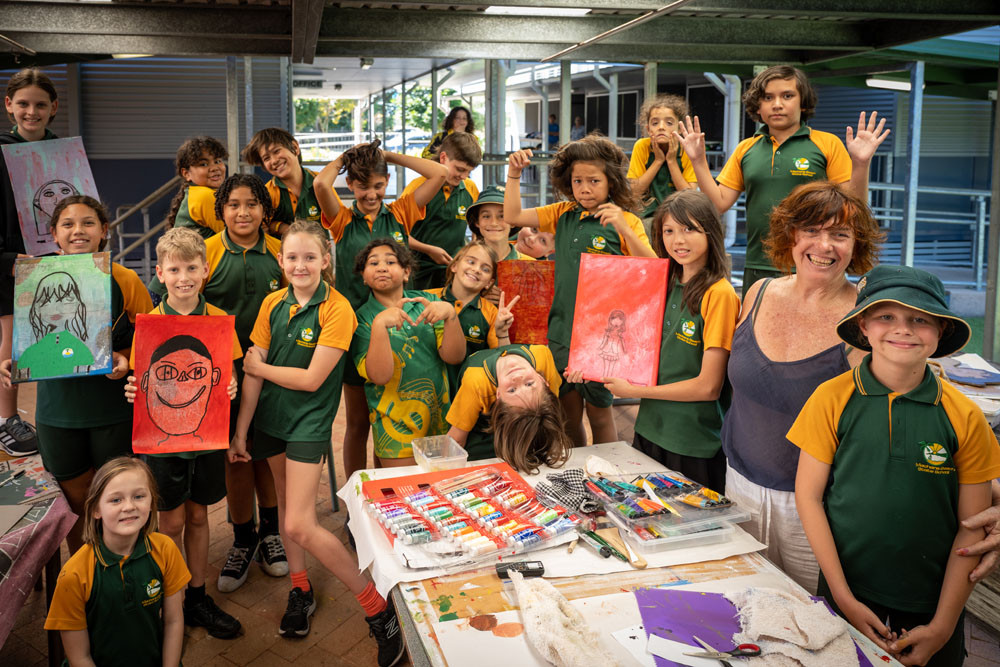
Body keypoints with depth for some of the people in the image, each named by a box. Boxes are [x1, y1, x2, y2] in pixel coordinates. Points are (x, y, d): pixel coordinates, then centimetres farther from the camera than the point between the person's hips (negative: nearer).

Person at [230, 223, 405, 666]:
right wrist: (240, 430, 2)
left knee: (299, 526, -12)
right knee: (285, 501, 17)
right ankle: (300, 588, 39)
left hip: (309, 421, -6)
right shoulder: (273, 304, 2)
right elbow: (253, 371, 2)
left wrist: (259, 366, -6)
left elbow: (311, 379, -17)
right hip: (271, 417, 6)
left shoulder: (337, 309, -15)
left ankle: (379, 609, -1)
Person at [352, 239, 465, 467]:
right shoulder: (362, 319, -6)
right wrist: (380, 324, -31)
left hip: (440, 420, 3)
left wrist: (450, 314, -24)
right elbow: (380, 376, -20)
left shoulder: (426, 301, 1)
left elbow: (455, 356, -8)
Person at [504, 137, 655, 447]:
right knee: (568, 408, 15)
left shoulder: (625, 221, -6)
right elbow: (513, 216, 6)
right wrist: (513, 176, -5)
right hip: (562, 325, 4)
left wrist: (623, 229, -27)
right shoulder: (563, 214, 7)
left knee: (598, 409, 7)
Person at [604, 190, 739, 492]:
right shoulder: (668, 284, 7)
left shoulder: (719, 294, -16)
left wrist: (635, 390, -13)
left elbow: (708, 387, -19)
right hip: (650, 429, 7)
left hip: (693, 443, -7)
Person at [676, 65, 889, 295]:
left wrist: (860, 165, -16)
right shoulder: (745, 149, 12)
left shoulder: (827, 144, 3)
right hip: (757, 270, 3)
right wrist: (698, 161, 2)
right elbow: (720, 203, 8)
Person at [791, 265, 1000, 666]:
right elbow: (809, 496, -6)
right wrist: (845, 599, -9)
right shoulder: (833, 399, -10)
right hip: (845, 596, 0)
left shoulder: (964, 418, -7)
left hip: (931, 608, 1)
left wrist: (942, 626, -6)